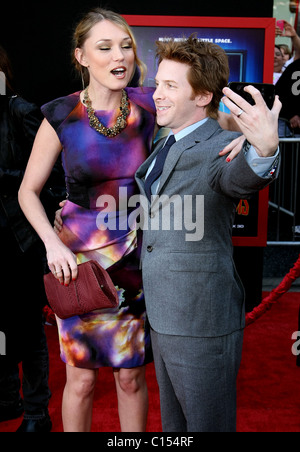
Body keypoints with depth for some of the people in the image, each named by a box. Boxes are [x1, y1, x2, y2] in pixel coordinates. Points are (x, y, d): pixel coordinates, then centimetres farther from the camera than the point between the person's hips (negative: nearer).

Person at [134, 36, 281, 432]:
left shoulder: (221, 147, -16)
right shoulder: (165, 146, 11)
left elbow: (240, 177, -41)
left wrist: (264, 149, -63)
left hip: (201, 322, -8)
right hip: (162, 317, 8)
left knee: (208, 423, 9)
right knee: (174, 424, 24)